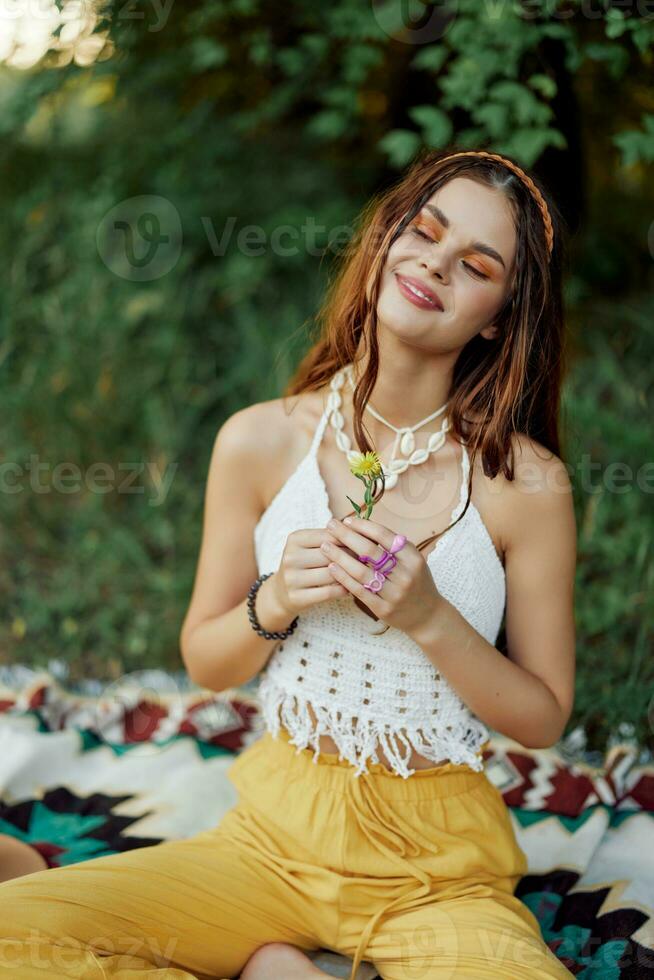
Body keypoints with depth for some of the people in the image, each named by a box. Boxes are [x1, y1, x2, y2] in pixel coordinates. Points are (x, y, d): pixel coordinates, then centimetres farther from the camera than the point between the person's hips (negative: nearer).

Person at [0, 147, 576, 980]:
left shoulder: (525, 480, -9)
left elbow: (543, 718, -2)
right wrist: (274, 605, -16)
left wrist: (430, 620, -19)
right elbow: (204, 663, 5)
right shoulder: (260, 442, -4)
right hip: (275, 832, 2)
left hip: (436, 868, -1)